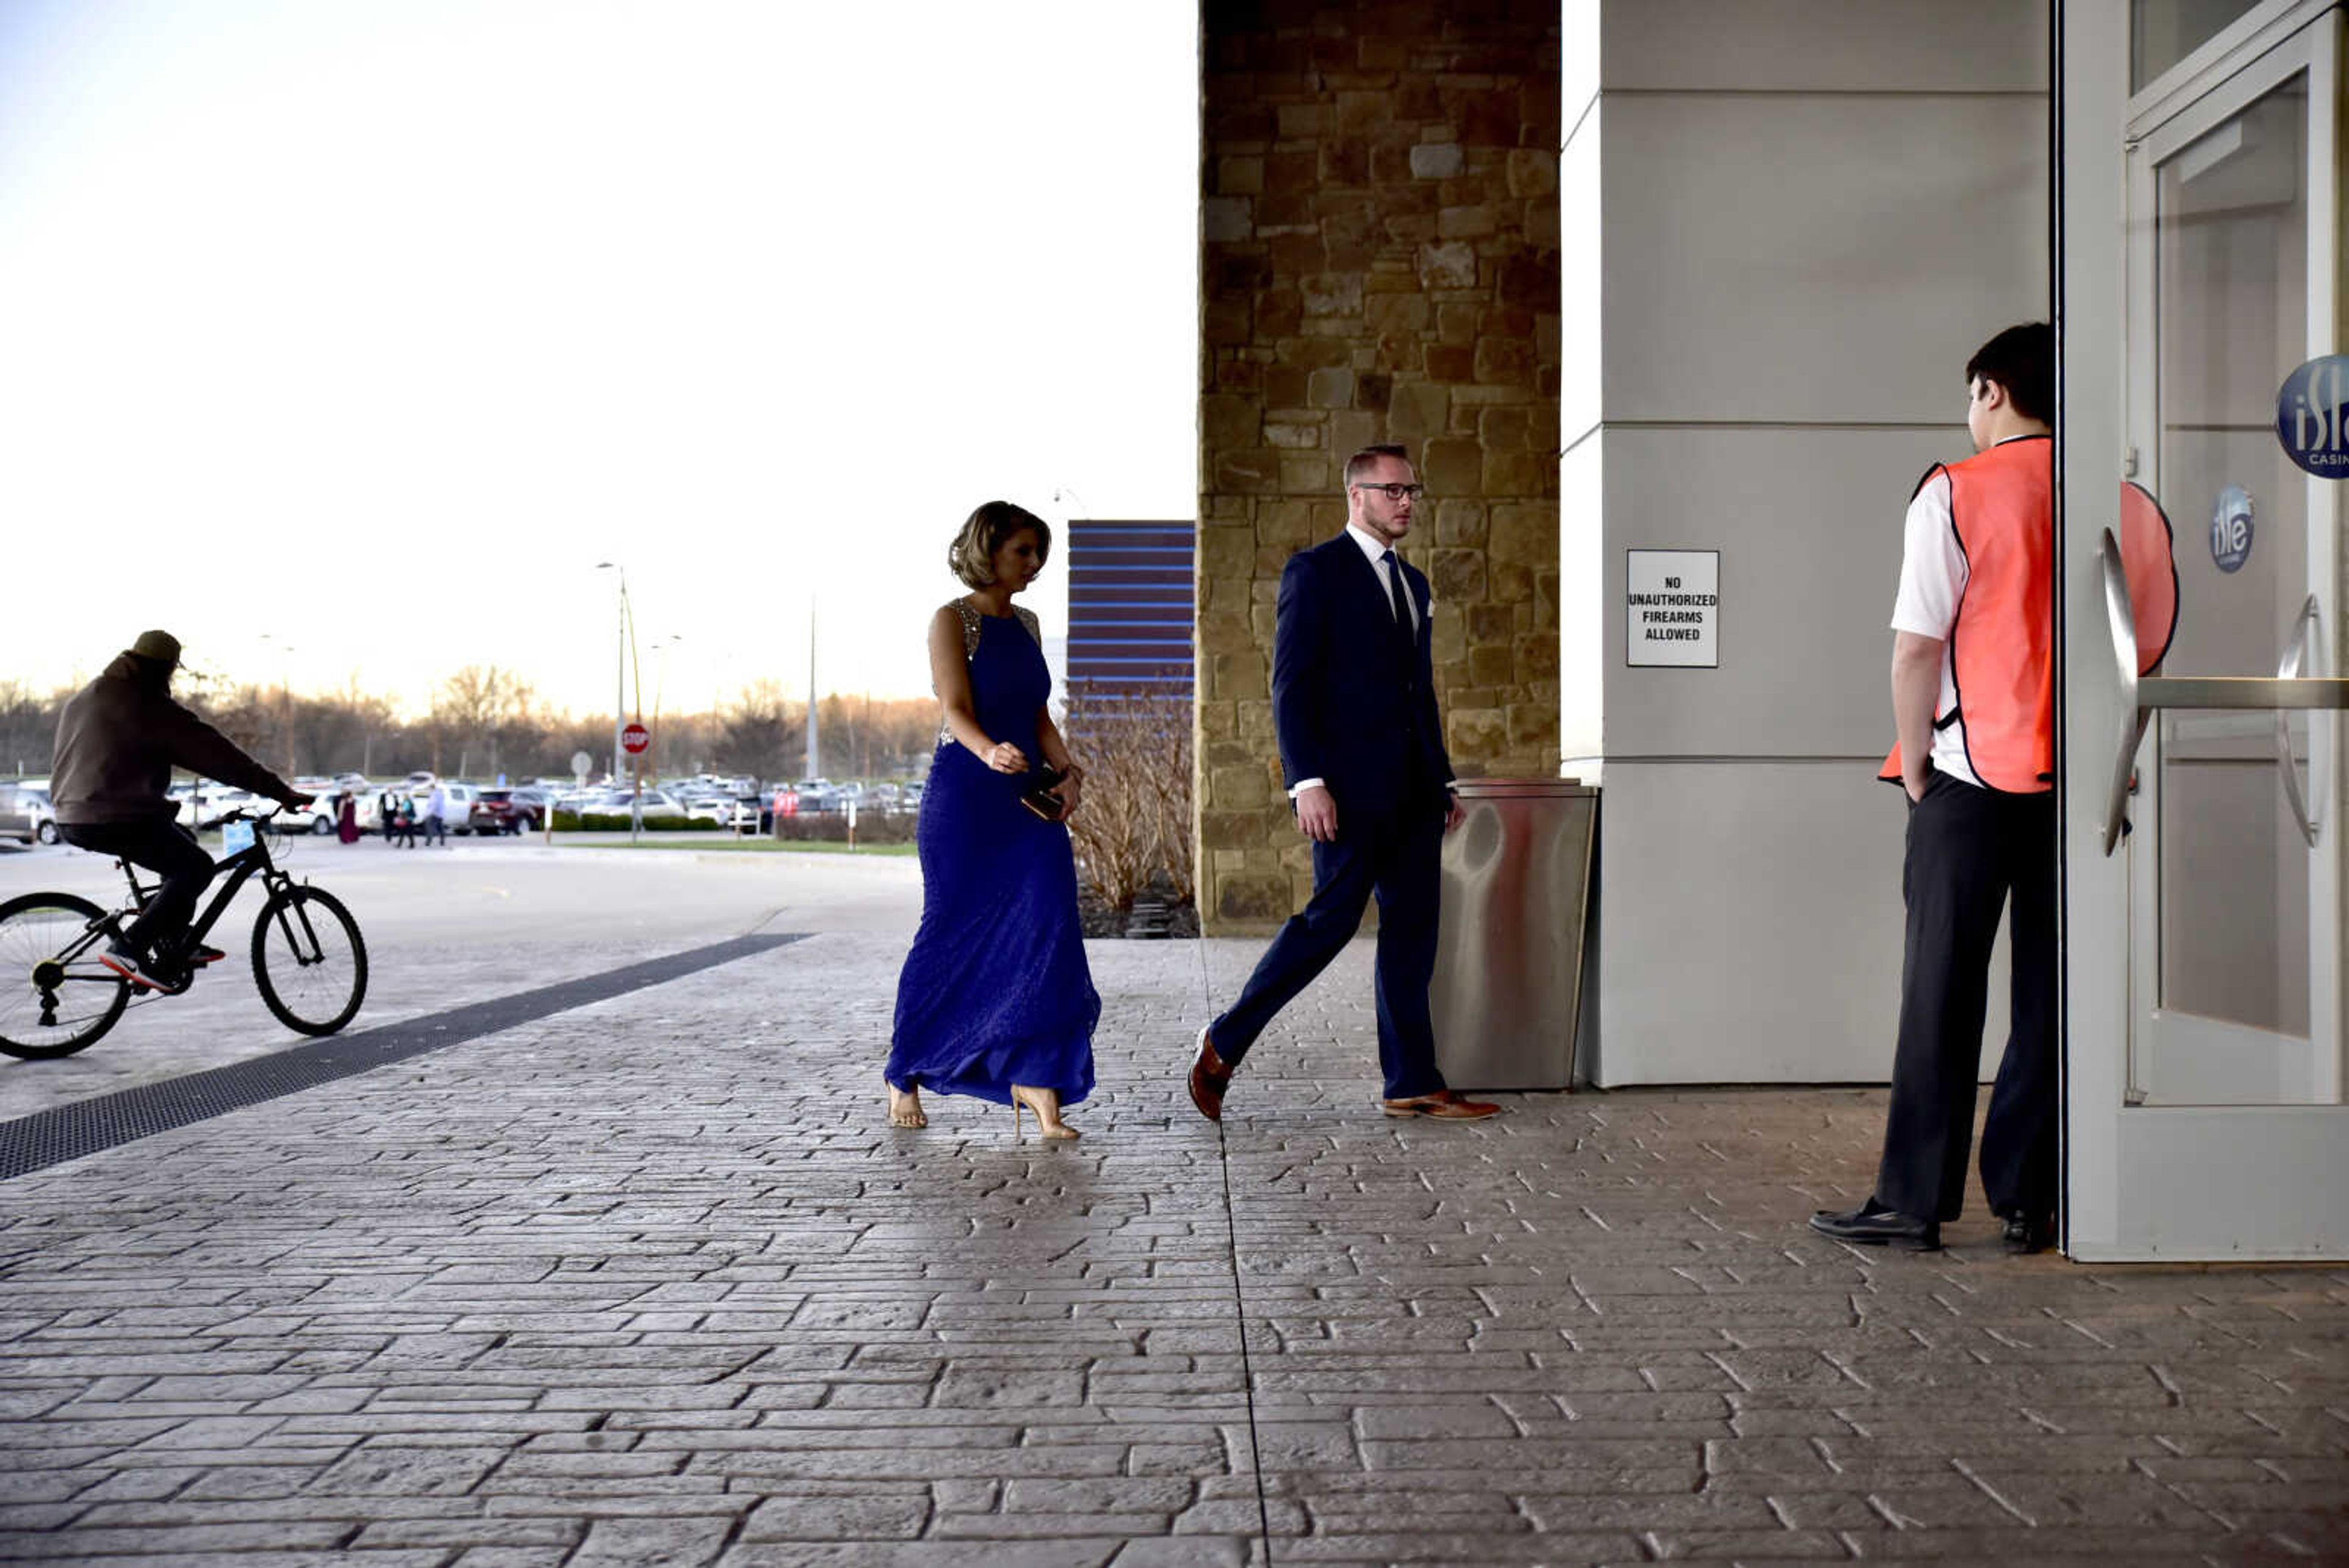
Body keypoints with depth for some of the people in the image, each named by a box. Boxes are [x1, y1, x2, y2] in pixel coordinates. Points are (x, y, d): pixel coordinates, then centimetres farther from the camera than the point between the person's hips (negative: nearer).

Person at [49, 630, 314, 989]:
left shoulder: (81, 699, 17)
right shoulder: (147, 706, -10)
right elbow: (212, 751, -13)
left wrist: (159, 804, 37)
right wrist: (280, 791, -13)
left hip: (72, 819, 10)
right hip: (116, 821, -10)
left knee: (182, 842, 23)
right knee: (197, 867, -5)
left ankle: (176, 946, 23)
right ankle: (129, 949, -13)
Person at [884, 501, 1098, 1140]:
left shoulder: (1027, 624, 15)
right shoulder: (953, 621, -5)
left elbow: (1039, 714, 13)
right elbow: (957, 710, -16)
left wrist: (1067, 770, -4)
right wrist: (991, 752, -36)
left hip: (1028, 797, 6)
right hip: (964, 797, -6)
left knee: (1049, 928, -10)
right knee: (951, 932, 2)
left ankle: (1034, 1076, -5)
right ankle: (904, 1075, 21)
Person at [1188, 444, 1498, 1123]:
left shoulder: (1413, 583, 20)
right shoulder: (1314, 571, -3)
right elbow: (1290, 684, -9)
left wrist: (1443, 783, 19)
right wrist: (1307, 781, -18)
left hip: (1413, 789, 8)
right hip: (1352, 785, -7)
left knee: (1412, 929, 6)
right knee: (1332, 918, -9)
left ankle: (1412, 1084, 11)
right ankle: (1224, 1043, 6)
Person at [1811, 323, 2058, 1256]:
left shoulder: (1957, 493, -6)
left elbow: (1916, 649, -11)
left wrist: (1914, 767, -1)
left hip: (1975, 771, -4)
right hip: (2082, 781, 4)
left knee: (1942, 992, 2)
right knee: (2052, 991, 8)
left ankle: (1914, 1201, 7)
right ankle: (2030, 1204, 13)